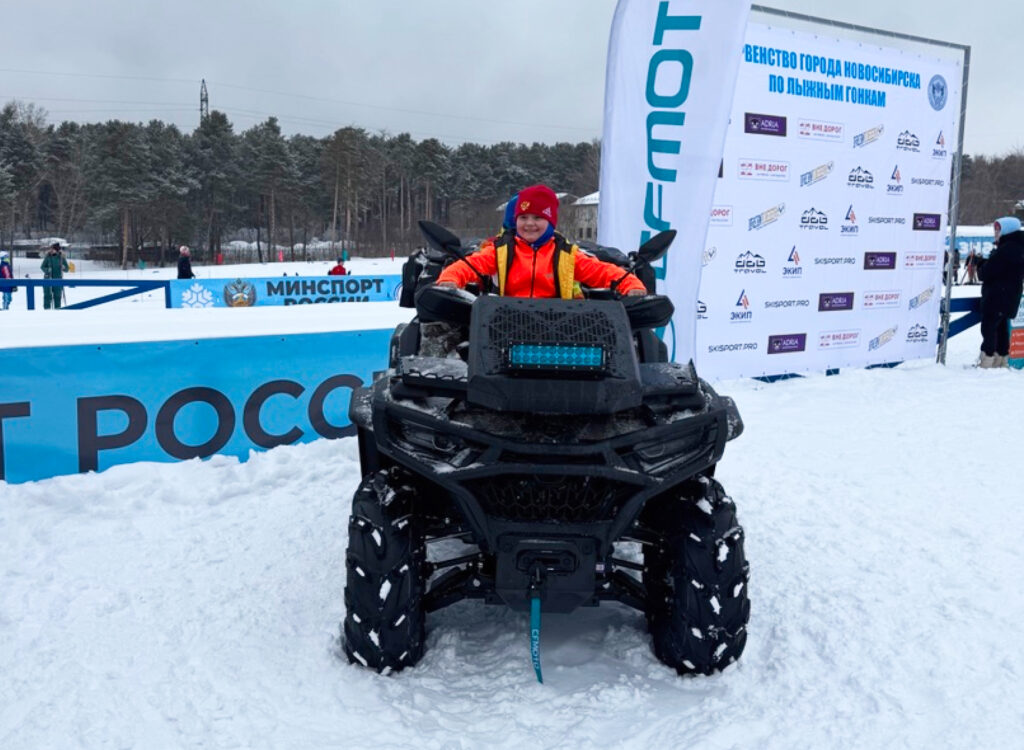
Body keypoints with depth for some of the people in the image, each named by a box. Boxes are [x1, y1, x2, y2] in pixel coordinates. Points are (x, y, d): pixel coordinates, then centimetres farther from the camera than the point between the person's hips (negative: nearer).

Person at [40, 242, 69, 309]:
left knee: (58, 295, 3)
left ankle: (57, 308, 11)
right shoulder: (48, 256, -3)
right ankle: (47, 308, 2)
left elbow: (66, 268, 9)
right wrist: (47, 270, -17)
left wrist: (63, 267, -14)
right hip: (48, 279, -2)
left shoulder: (61, 257, 3)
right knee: (48, 295, -3)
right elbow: (42, 266, 3)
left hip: (58, 279, 2)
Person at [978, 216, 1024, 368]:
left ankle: (987, 362, -9)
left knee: (989, 328, -8)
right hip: (1010, 297, 10)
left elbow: (985, 273, -18)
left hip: (997, 297, -10)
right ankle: (1001, 360, 23)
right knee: (1001, 327, 16)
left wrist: (980, 268, 2)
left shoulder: (1006, 249, -19)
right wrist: (985, 265, 6)